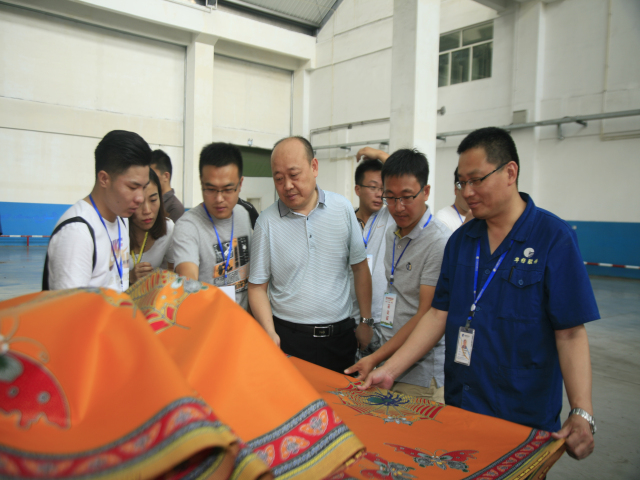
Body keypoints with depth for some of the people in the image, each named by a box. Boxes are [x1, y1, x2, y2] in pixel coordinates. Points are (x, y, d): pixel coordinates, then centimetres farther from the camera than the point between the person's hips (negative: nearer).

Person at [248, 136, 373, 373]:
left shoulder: (342, 208, 0)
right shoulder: (267, 222, -5)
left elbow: (360, 267, 6)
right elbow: (258, 286, -2)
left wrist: (366, 321, 5)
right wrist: (270, 334, -15)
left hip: (340, 335, 2)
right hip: (289, 338, -2)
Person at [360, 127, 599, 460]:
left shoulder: (554, 238, -11)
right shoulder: (460, 240, 4)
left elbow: (570, 333, -13)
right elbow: (439, 314, 3)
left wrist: (582, 415, -21)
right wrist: (390, 370, -3)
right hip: (457, 407, 5)